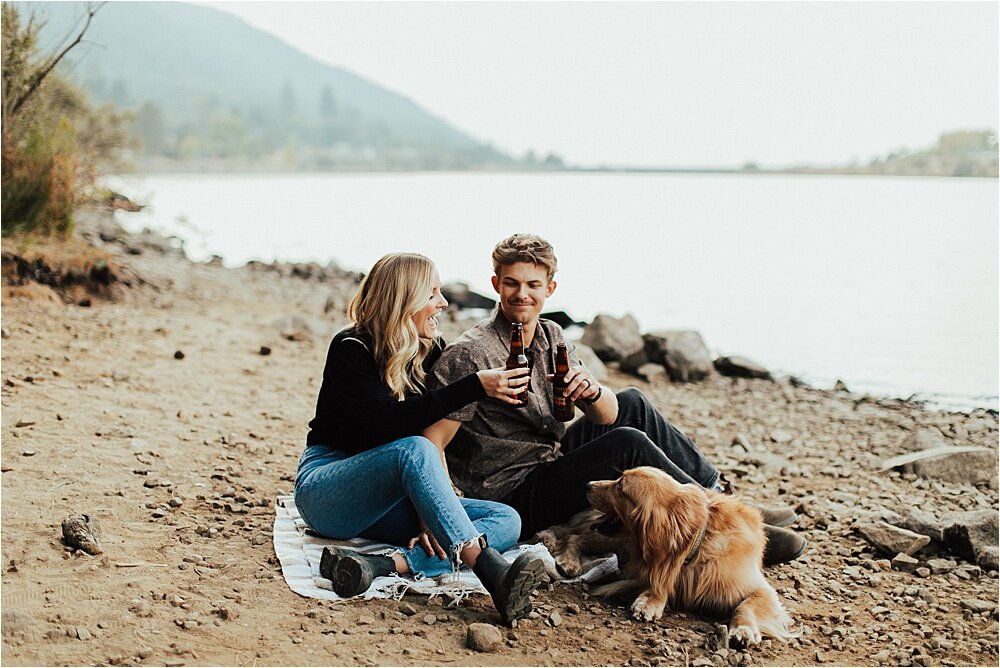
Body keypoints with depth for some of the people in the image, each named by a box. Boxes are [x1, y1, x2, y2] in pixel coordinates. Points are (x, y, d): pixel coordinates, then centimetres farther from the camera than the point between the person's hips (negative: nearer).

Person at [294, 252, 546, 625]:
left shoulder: (433, 351, 4)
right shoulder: (350, 349, -12)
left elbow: (440, 437, -3)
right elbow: (386, 423, -27)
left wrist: (431, 515, -18)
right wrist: (475, 387, -31)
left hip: (380, 505, 6)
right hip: (325, 492, -6)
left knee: (506, 520, -15)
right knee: (414, 451, -37)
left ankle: (384, 564, -39)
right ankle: (491, 571, -51)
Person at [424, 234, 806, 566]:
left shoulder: (551, 337, 4)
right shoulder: (470, 355, -19)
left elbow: (608, 415, 0)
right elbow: (432, 441, -25)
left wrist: (591, 392, -24)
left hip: (549, 468, 8)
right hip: (513, 499, -8)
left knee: (632, 403, 12)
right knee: (628, 443, -24)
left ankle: (717, 491, 18)